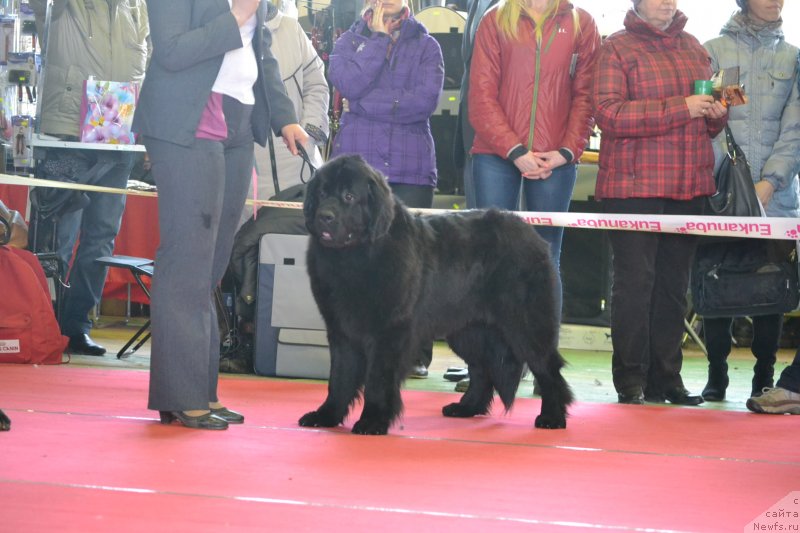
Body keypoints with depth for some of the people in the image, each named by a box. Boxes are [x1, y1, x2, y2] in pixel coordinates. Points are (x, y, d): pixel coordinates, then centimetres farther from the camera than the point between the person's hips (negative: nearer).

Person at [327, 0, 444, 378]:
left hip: (412, 167, -1)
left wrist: (367, 104, -6)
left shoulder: (426, 46, 11)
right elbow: (348, 83, -7)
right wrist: (378, 37, 0)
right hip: (356, 163, 1)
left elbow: (426, 99, -6)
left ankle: (415, 353, -2)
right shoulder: (349, 41, 14)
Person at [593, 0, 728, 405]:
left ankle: (665, 377, 11)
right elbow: (609, 114, -14)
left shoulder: (693, 49, 18)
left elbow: (708, 122, 26)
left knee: (674, 282, 7)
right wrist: (679, 108, -18)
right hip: (633, 186, -5)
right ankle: (630, 378, 0)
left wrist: (715, 114, 1)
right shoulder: (617, 48, 0)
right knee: (635, 280, -5)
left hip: (689, 187, 5)